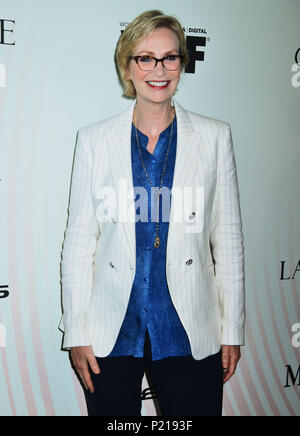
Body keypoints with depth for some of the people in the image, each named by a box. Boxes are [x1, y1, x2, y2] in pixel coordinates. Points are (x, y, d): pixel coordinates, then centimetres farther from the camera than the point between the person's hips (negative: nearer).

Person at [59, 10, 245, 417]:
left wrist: (233, 331, 2)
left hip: (190, 333, 0)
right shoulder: (94, 139, 0)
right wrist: (76, 333, 0)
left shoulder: (215, 136, 0)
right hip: (112, 334, 1)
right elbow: (79, 241, 2)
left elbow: (228, 238, 2)